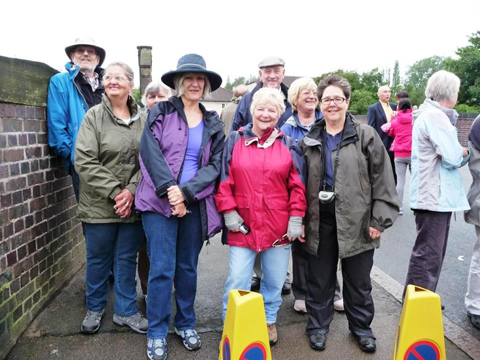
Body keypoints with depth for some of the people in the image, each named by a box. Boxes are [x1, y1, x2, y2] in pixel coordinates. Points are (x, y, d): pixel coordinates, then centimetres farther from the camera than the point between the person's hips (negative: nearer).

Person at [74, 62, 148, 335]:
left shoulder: (143, 119, 3)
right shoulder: (94, 116, -3)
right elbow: (85, 161, -11)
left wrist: (132, 190, -14)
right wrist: (114, 192, -16)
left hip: (133, 206, 2)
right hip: (99, 205, -1)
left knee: (127, 259, 13)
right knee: (98, 258, 14)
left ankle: (126, 311, 30)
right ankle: (95, 308, 36)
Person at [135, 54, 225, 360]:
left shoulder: (214, 124, 10)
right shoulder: (161, 112, 3)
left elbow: (215, 165, 0)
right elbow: (150, 152, -9)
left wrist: (186, 192, -14)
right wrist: (169, 190, -18)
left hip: (195, 205, 3)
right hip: (160, 202, -2)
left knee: (188, 267, 12)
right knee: (162, 268, -1)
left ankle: (186, 324, 31)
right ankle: (157, 333, 17)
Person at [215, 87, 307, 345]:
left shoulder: (288, 145, 4)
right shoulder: (235, 140, 2)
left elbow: (297, 186, 3)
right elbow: (224, 180, 0)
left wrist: (296, 219, -2)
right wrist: (228, 212, -6)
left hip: (278, 226, 2)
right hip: (243, 225, -1)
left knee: (274, 280, 15)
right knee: (237, 282, 2)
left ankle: (268, 320, 39)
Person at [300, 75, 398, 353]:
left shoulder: (366, 135, -3)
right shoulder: (309, 139, 7)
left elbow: (382, 178, -5)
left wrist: (380, 219, -10)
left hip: (357, 220, -2)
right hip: (320, 220, 2)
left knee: (358, 280, 14)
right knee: (320, 278, 14)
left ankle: (361, 326, 35)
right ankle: (318, 325, 33)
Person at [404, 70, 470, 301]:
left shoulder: (430, 114, 17)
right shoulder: (435, 116, -16)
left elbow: (448, 155, 17)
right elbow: (452, 157, -21)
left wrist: (461, 152, -2)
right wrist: (465, 152, -1)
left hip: (435, 195, 11)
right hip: (435, 197, -11)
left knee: (433, 254, 18)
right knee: (428, 256, -3)